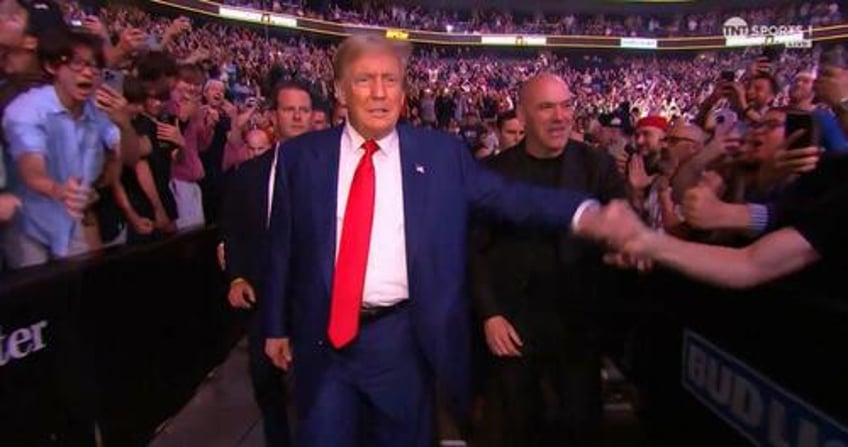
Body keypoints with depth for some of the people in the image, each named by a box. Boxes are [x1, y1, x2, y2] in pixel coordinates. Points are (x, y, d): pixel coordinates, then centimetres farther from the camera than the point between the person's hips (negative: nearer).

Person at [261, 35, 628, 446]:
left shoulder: (441, 152, -2)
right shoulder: (300, 155, -1)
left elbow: (508, 197, -7)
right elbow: (281, 247, 4)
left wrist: (585, 213, -22)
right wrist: (276, 327, 7)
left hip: (404, 337, 0)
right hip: (323, 338, 1)